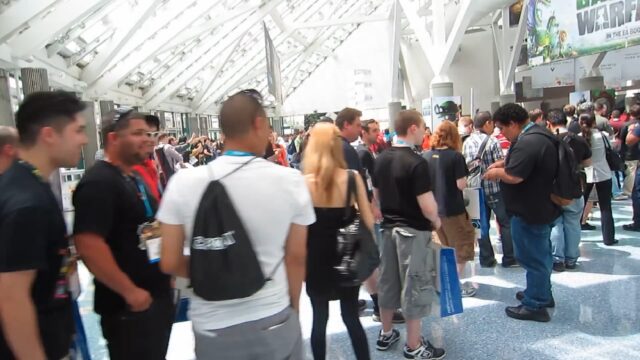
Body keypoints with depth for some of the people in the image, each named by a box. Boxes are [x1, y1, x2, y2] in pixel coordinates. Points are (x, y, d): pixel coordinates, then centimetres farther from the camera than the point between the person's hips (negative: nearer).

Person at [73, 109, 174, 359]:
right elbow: (88, 245, -27)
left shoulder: (134, 179, 11)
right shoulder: (98, 182, -18)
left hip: (158, 295, 9)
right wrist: (129, 291, -22)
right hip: (128, 305, -9)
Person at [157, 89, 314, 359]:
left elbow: (170, 263, -5)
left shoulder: (183, 183, -10)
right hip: (275, 323, 0)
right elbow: (297, 258, -3)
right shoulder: (290, 180, -11)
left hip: (213, 328, 0)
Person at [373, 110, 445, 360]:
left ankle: (386, 334, 31)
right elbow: (428, 207, -23)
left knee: (388, 281, 17)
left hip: (388, 227, 8)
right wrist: (436, 221, -3)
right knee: (415, 285, 4)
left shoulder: (381, 159, 3)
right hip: (413, 231, -7)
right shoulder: (417, 163, -21)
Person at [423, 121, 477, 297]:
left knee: (445, 247, 21)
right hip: (453, 209, -5)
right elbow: (461, 185, -15)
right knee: (461, 246, 11)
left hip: (433, 209, 6)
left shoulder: (425, 156, -1)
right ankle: (458, 284, 15)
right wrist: (464, 176, 4)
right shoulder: (455, 156, -14)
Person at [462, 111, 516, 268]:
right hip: (494, 188, -5)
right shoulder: (492, 141, -13)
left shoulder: (467, 142, 5)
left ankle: (486, 259, 15)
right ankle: (509, 258, 13)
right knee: (506, 222, 8)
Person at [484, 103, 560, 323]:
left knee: (532, 256, 1)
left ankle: (535, 305, 12)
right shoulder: (538, 135, 9)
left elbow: (513, 176, -29)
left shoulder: (527, 142, -26)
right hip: (542, 206, 11)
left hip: (530, 211, -11)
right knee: (540, 253, 22)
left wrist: (496, 173, -11)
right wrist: (504, 163, 8)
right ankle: (542, 293, 38)